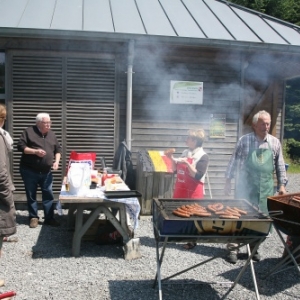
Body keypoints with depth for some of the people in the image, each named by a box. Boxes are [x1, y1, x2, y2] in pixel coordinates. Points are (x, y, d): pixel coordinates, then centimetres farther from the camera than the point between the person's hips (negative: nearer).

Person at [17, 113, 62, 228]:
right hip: (29, 171, -3)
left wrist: (56, 161, -3)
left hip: (46, 172, 4)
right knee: (31, 195, 6)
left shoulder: (52, 134, 9)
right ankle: (33, 217, 19)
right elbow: (20, 146, -10)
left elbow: (58, 149, 13)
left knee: (48, 195, 4)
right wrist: (35, 151, -20)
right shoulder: (28, 132, -5)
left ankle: (49, 218, 12)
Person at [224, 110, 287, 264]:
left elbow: (280, 165, 11)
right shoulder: (244, 140, -3)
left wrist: (282, 184, 7)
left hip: (266, 187, 3)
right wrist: (228, 181, 0)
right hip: (246, 185, -3)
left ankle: (254, 247, 23)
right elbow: (234, 161, 2)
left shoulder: (275, 142, 5)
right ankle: (233, 248, 5)